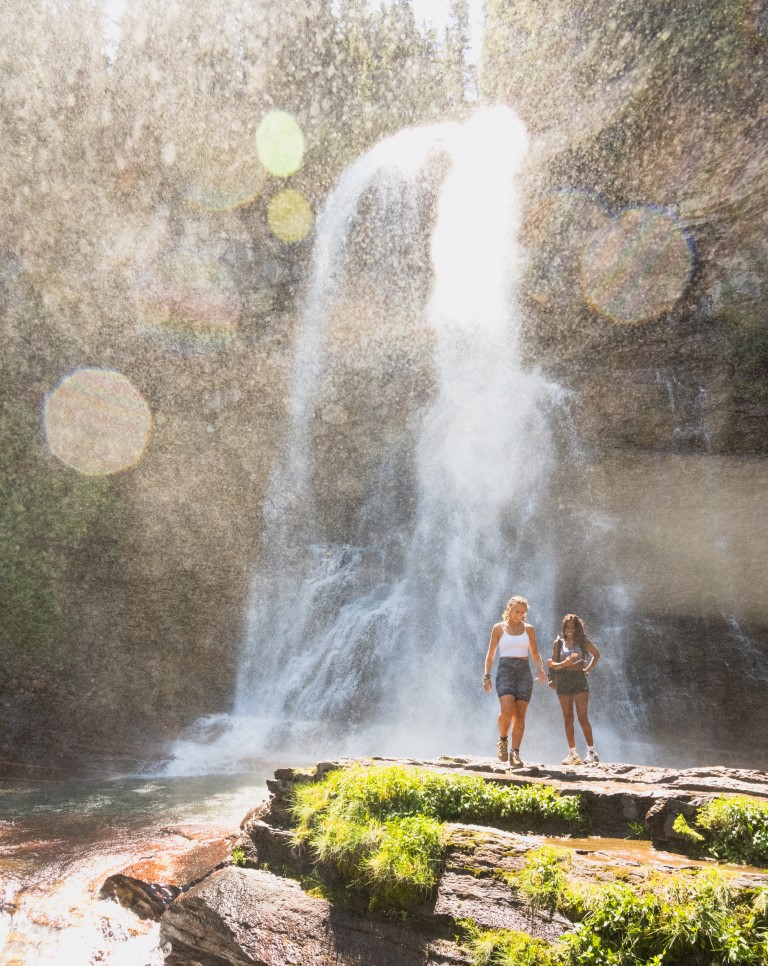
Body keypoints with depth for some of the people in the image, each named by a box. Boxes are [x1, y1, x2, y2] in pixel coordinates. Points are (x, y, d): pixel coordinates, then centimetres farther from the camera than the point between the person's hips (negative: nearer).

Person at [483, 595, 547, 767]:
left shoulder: (528, 629, 12)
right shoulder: (498, 628, 5)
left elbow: (535, 653, 15)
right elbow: (491, 654, 6)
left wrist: (541, 669, -3)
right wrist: (487, 676, -3)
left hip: (524, 672, 3)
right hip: (505, 671, -3)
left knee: (520, 714, -3)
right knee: (507, 710, -20)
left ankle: (515, 753, 3)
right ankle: (502, 740, 6)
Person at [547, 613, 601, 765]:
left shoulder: (583, 642, 4)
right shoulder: (558, 643, 6)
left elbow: (596, 655, 19)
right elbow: (553, 664, 2)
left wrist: (589, 669, 8)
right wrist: (564, 663, -17)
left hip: (579, 680, -2)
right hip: (563, 681, 2)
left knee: (583, 718, -9)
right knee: (568, 719, 4)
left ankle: (592, 752, -4)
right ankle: (572, 753, 9)